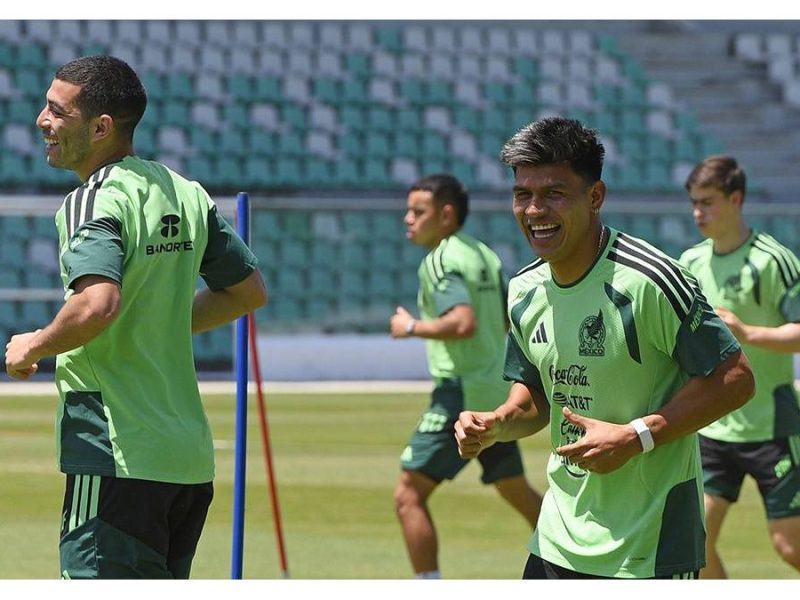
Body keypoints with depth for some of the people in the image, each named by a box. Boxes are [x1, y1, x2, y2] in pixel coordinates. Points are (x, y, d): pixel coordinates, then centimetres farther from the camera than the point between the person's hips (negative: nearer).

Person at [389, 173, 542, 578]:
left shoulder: (441, 260, -13)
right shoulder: (485, 255, 13)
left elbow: (464, 323, -27)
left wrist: (412, 327, -14)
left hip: (461, 392, -9)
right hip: (497, 391, 9)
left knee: (408, 495, -7)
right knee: (517, 492, 23)